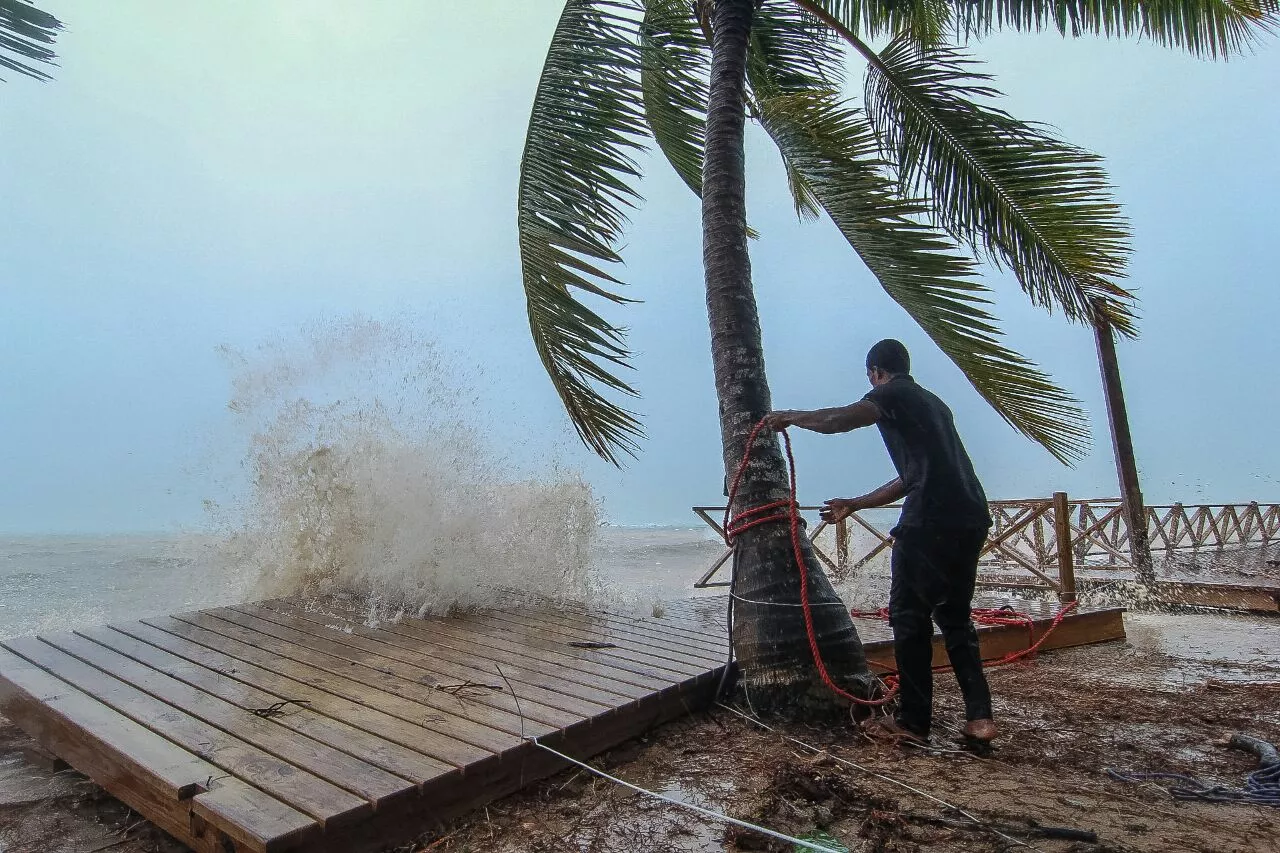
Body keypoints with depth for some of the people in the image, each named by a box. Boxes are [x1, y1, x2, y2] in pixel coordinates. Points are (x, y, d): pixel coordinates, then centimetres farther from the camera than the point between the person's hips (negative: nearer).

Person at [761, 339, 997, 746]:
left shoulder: (893, 393, 2)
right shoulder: (930, 402, 27)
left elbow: (838, 420, -18)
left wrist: (790, 417, 0)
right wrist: (855, 505, 34)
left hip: (931, 521, -8)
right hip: (971, 519, 9)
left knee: (910, 618, 3)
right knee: (955, 617, 18)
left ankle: (914, 722, 11)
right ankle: (979, 717, 14)